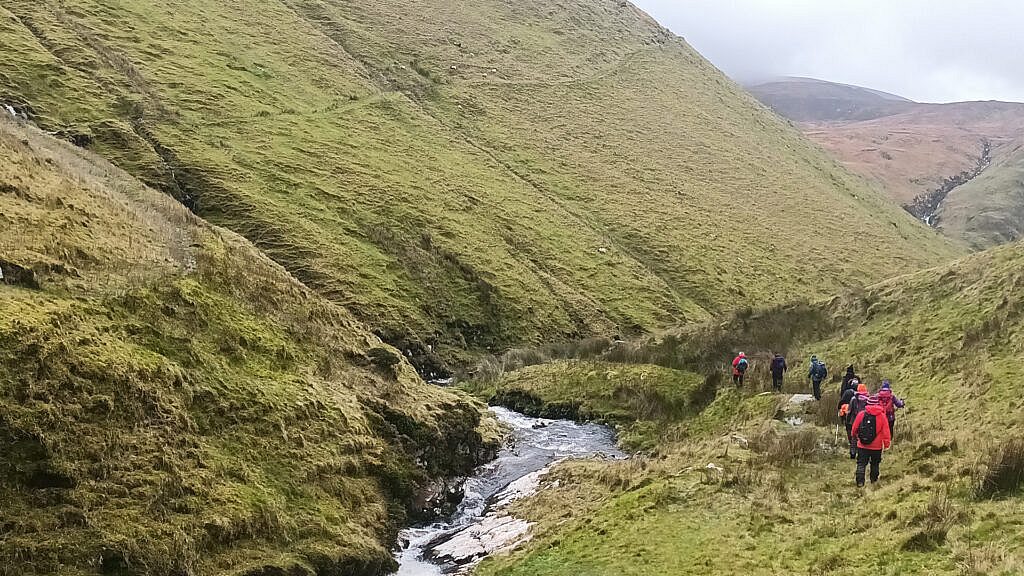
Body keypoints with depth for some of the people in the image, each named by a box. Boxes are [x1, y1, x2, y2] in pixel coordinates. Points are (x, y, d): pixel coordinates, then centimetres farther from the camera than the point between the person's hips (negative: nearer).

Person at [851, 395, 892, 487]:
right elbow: (886, 431, -7)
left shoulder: (861, 414, -6)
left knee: (861, 463, 6)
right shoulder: (882, 416, -8)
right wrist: (887, 444, 4)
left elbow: (854, 429, 3)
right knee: (875, 464, 19)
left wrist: (855, 436, 25)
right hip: (876, 446, 0)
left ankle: (860, 481, -5)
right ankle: (874, 479, 29)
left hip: (862, 445, 0)